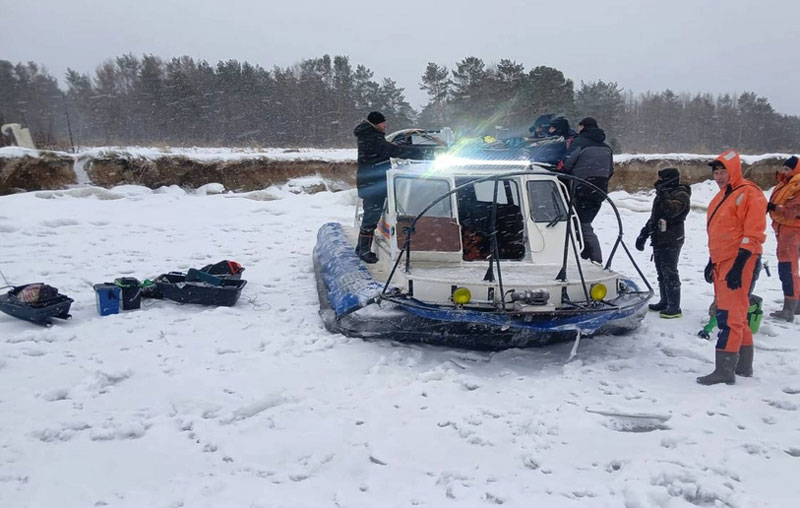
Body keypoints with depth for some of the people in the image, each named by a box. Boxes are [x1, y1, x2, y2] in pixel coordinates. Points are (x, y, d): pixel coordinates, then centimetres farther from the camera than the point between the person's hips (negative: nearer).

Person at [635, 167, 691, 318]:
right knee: (661, 273, 14)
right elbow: (653, 217, 25)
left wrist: (663, 196, -29)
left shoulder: (680, 195, -9)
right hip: (659, 239, 9)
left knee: (670, 273, -9)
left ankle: (675, 307, -5)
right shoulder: (663, 194, 19)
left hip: (671, 241, -9)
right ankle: (664, 302, 24)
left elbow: (671, 210, -28)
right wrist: (644, 234, 23)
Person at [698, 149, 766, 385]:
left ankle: (724, 371, -9)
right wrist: (712, 262, 22)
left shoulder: (749, 194, -11)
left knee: (729, 316, -12)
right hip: (722, 262, 10)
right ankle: (744, 366, 25)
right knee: (736, 315, 15)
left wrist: (738, 266, -22)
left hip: (740, 262, -10)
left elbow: (753, 235, -17)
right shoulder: (722, 196, 18)